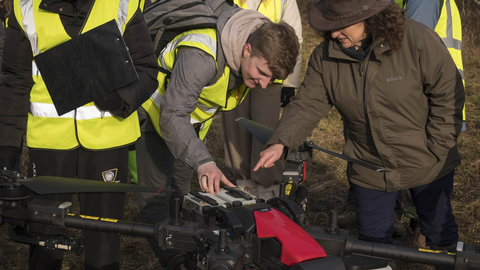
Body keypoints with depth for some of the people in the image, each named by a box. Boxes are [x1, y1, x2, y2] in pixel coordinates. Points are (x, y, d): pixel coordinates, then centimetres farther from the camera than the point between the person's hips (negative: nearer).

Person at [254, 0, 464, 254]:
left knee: (440, 231, 17)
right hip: (370, 167, 3)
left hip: (427, 165, -2)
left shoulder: (418, 40, -22)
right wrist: (280, 142, -27)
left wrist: (435, 150, -15)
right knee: (372, 238, 15)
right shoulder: (324, 57, -11)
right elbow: (306, 105, -11)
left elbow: (448, 96, -15)